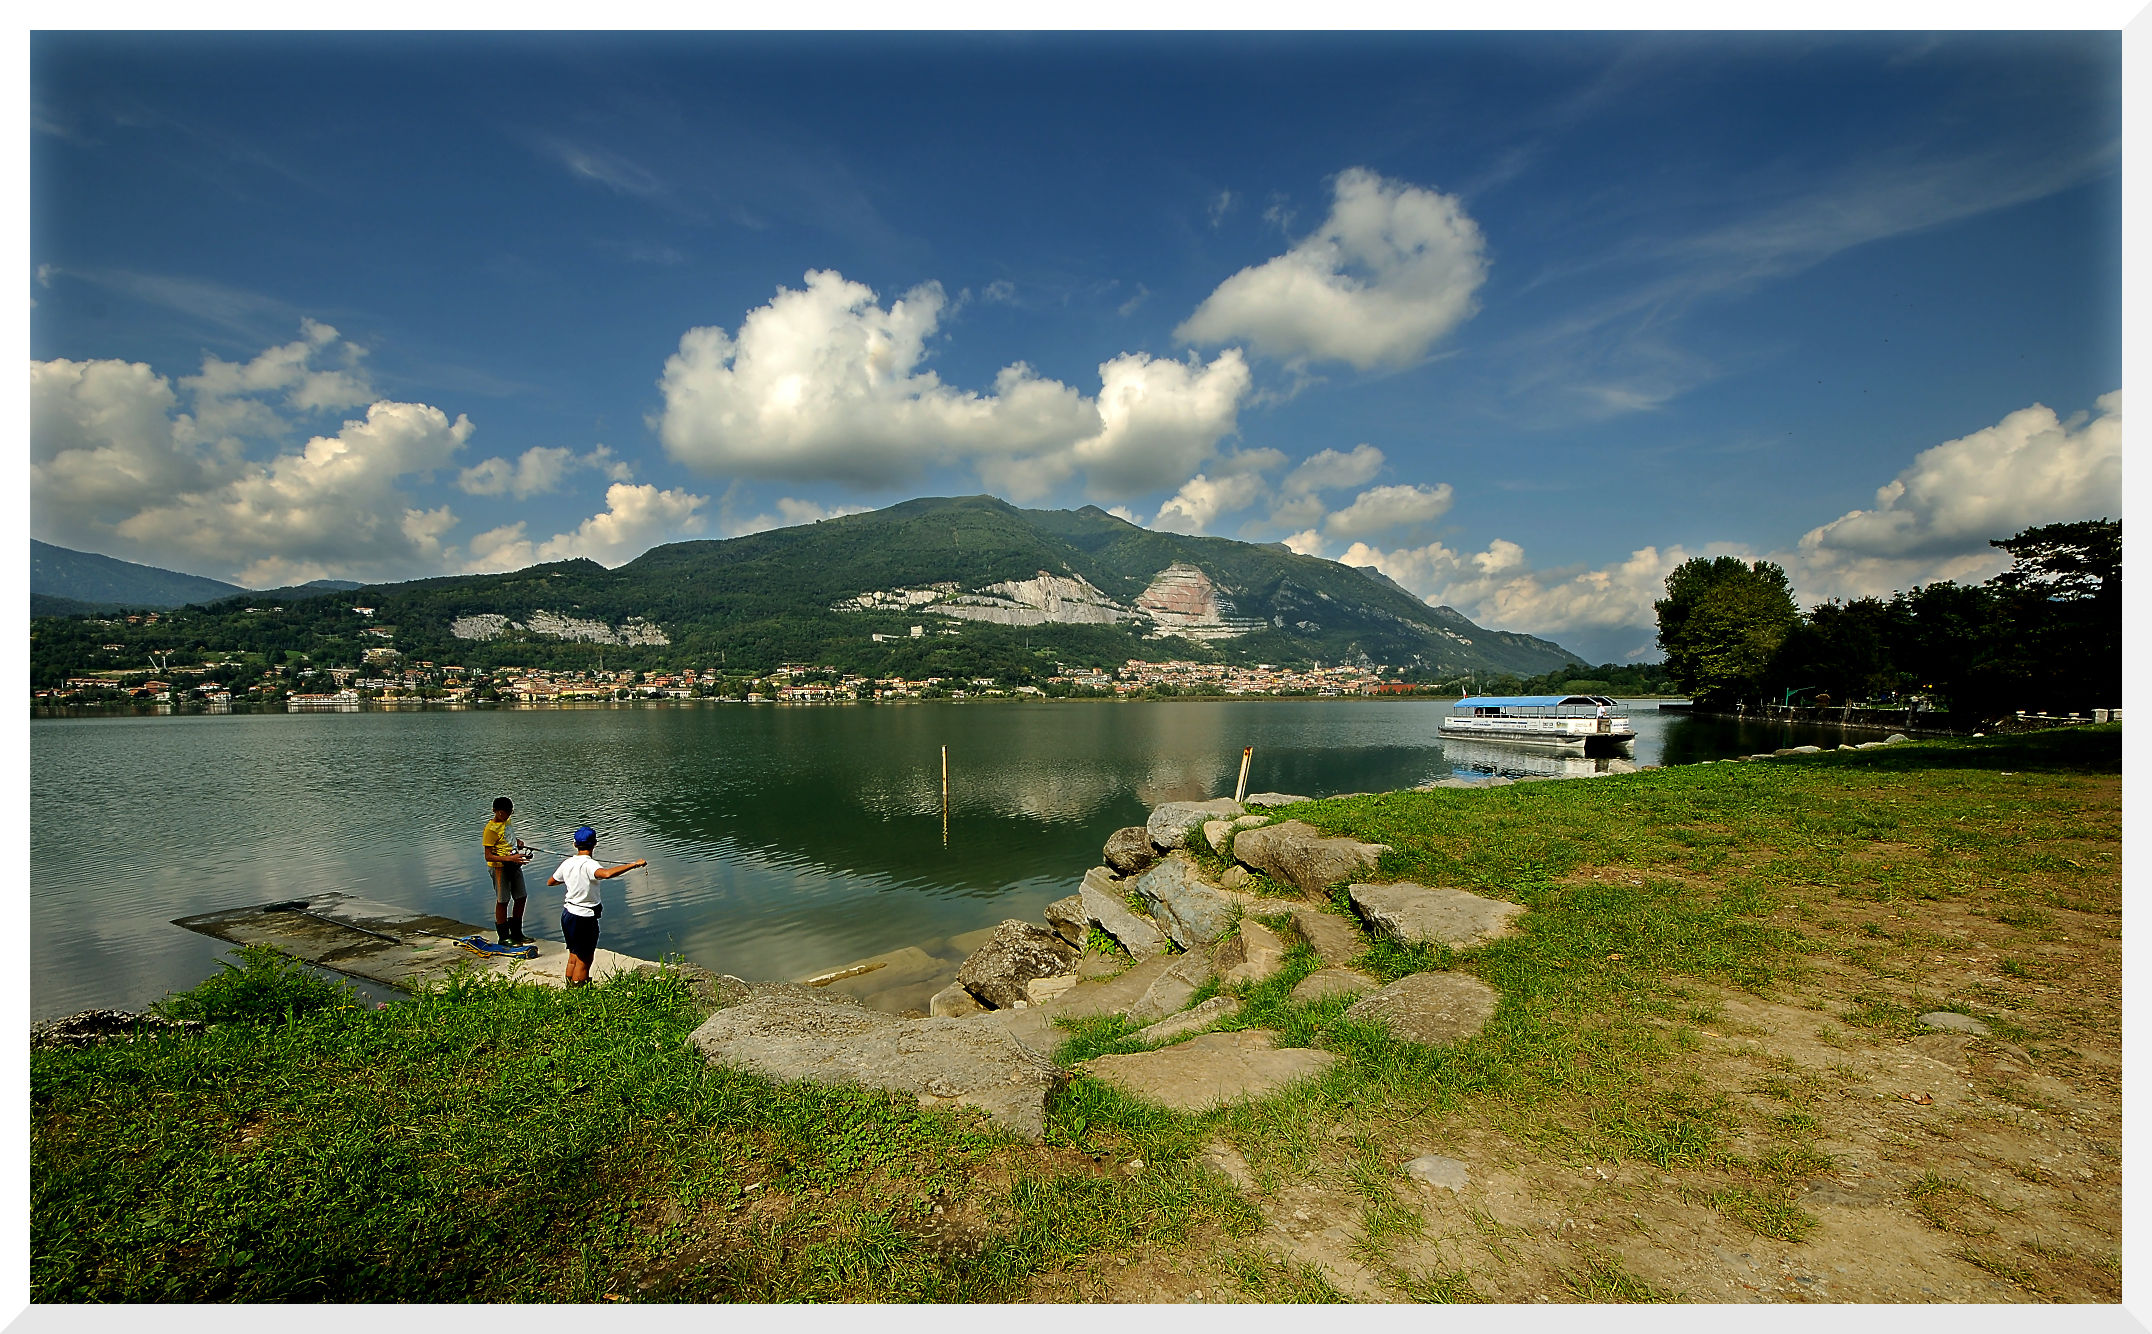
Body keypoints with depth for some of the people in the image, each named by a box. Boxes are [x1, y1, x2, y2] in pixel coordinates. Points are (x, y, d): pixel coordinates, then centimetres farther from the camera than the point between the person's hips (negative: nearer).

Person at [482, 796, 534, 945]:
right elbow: (488, 856, -21)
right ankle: (503, 937, 11)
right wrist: (510, 858, -32)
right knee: (502, 901, 0)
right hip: (500, 867, -8)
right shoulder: (491, 828, -18)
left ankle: (516, 933, 25)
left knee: (521, 898, 11)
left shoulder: (507, 821, 7)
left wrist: (517, 842, 6)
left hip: (514, 864, 8)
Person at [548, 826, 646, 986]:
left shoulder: (567, 863, 1)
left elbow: (550, 883, 18)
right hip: (584, 918, -8)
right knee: (584, 960, 5)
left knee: (573, 956, 22)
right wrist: (634, 864, -39)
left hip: (567, 914, 8)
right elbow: (607, 874, -43)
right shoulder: (588, 864, -21)